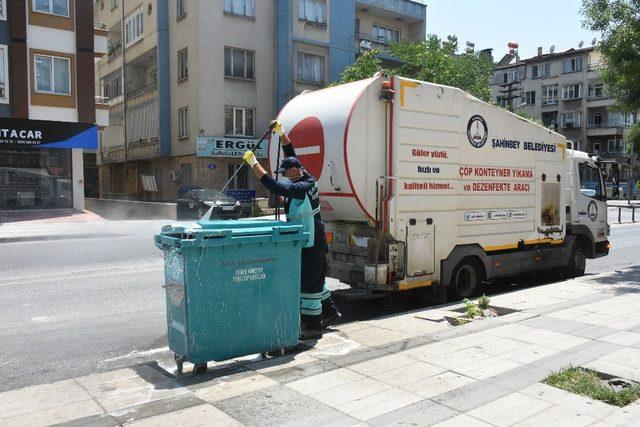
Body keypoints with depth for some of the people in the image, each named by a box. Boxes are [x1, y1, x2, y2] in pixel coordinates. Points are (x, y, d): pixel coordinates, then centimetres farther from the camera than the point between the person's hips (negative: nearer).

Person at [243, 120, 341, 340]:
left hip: (311, 245, -10)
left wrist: (254, 164, -26)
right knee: (315, 279, 22)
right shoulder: (306, 178, 6)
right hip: (311, 242, 10)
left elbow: (275, 186, -31)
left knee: (308, 282, -4)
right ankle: (329, 311, 37)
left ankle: (312, 326, 4)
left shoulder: (302, 188, -23)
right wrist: (281, 133, 8)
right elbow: (291, 153, 15)